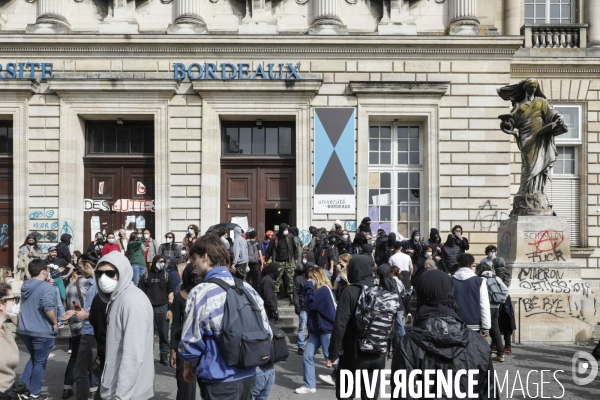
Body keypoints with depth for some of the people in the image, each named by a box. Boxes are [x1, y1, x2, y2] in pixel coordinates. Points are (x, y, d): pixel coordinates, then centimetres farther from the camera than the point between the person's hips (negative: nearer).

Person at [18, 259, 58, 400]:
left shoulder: (25, 285, 8)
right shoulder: (46, 287, -19)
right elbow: (48, 308, -28)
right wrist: (55, 323, -17)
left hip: (25, 330, 8)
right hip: (42, 331, -7)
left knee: (33, 358, 24)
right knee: (40, 362, 6)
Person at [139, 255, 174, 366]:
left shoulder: (167, 275, 7)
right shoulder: (146, 276, 6)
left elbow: (170, 294, 5)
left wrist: (170, 309, -3)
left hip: (163, 308, 0)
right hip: (149, 308, 0)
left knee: (164, 333, 2)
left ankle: (164, 356, 8)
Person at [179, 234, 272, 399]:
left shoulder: (200, 293, -15)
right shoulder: (248, 288, 1)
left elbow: (191, 341, -11)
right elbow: (266, 332, 6)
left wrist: (187, 368, 8)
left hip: (219, 379, -5)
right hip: (249, 375, 5)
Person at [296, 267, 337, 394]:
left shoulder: (324, 289, -16)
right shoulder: (319, 290, 13)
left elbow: (311, 304, -23)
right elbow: (313, 306, 12)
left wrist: (308, 287, -16)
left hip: (327, 329, -9)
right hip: (317, 329, 9)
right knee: (307, 356, 4)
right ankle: (309, 385, 13)